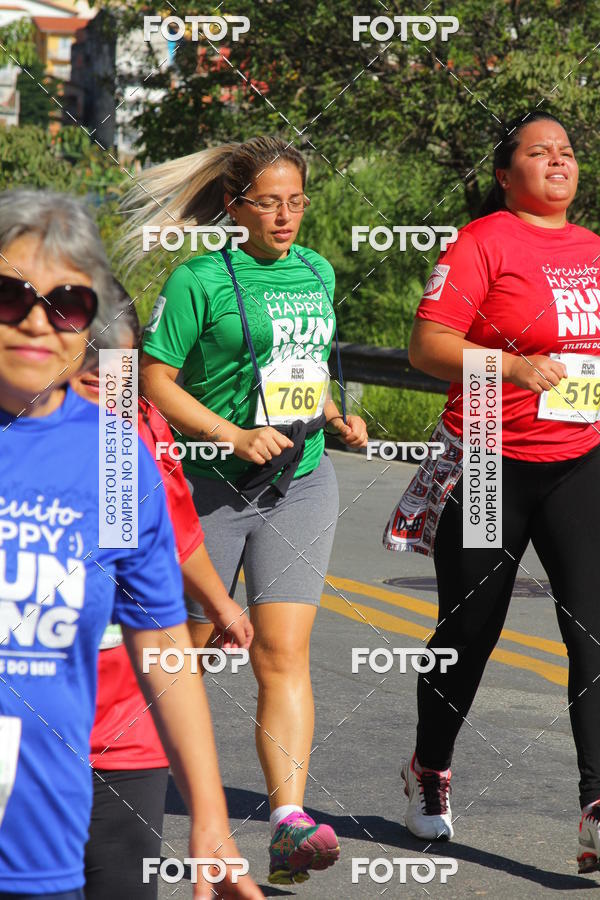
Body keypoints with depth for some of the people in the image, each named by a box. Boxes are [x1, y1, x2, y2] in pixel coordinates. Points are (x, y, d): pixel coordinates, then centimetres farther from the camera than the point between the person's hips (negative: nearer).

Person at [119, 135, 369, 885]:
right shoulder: (199, 280, -8)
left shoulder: (317, 273, 12)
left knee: (283, 654, -9)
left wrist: (334, 418, 8)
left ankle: (289, 823, -16)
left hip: (300, 485, 3)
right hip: (210, 486, -3)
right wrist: (237, 435, -18)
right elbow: (155, 381, -9)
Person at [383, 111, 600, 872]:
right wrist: (515, 367, -25)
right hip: (489, 463, -4)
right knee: (469, 631, 10)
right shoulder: (484, 242, -7)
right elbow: (426, 345, -14)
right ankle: (429, 771, 35)